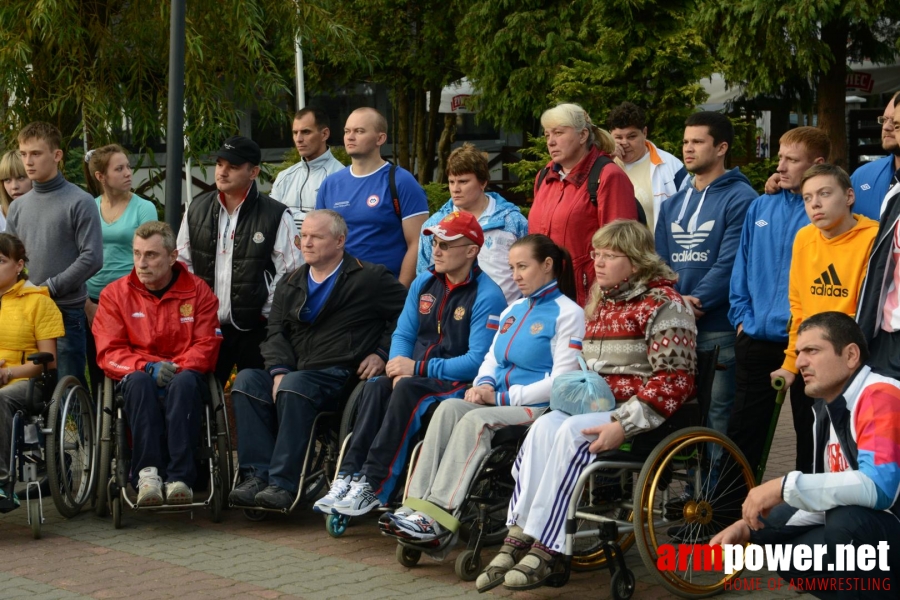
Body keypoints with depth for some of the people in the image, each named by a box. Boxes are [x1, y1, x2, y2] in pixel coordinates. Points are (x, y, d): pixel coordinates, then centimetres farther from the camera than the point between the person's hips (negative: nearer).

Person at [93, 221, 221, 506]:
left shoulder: (197, 291, 5)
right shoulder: (115, 293, 5)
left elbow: (206, 345, -1)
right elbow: (109, 352, -1)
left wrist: (175, 368, -20)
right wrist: (149, 367, -20)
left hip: (182, 377, 0)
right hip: (138, 378, 0)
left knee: (185, 382, -37)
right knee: (140, 381, -36)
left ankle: (179, 477, -42)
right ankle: (148, 473, -42)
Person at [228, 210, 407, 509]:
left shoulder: (369, 279, 6)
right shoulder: (290, 284, 22)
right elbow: (276, 333, 11)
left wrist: (382, 353, -3)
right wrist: (279, 371, -7)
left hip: (340, 377, -6)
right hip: (293, 372, 6)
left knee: (294, 387, -36)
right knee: (247, 380, -23)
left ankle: (283, 483, -36)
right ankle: (257, 476, -29)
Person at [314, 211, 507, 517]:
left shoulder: (487, 296, -10)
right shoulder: (424, 283, 12)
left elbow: (477, 361, -17)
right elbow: (402, 335, 14)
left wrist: (418, 369, -16)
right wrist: (399, 370, -9)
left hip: (458, 384, -6)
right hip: (416, 377, 6)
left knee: (408, 391, -33)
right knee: (375, 386, -24)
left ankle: (372, 487, -35)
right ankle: (348, 477, -33)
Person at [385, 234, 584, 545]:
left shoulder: (567, 313, -4)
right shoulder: (513, 310, 22)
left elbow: (561, 381, -13)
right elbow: (492, 358, 25)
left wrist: (502, 397, -13)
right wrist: (483, 385, 0)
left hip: (536, 408, -7)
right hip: (499, 402, 7)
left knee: (476, 420, -33)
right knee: (449, 408, -23)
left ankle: (438, 516, -38)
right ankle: (417, 505, -35)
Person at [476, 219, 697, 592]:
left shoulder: (663, 304, -7)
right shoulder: (601, 302, 19)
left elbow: (674, 380, -16)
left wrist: (623, 425, -24)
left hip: (637, 411, -7)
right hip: (594, 404, 7)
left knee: (571, 434, -32)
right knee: (544, 428, -24)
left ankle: (545, 549, -29)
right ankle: (518, 539, -31)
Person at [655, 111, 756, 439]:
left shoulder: (740, 198, -5)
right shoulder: (673, 204, 18)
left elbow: (730, 262, -13)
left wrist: (696, 301, -16)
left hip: (719, 326, -7)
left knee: (719, 413, -4)